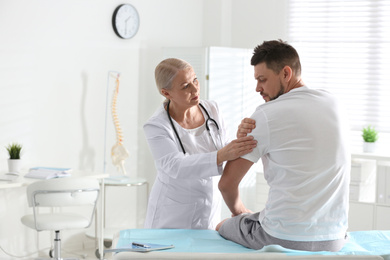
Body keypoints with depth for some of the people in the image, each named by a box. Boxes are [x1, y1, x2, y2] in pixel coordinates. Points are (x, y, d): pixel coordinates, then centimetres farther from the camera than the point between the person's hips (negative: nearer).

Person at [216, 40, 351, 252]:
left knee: (222, 228, 22)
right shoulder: (334, 105, 6)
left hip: (283, 239, -6)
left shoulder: (265, 115, -13)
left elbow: (226, 183, -5)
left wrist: (238, 209, 15)